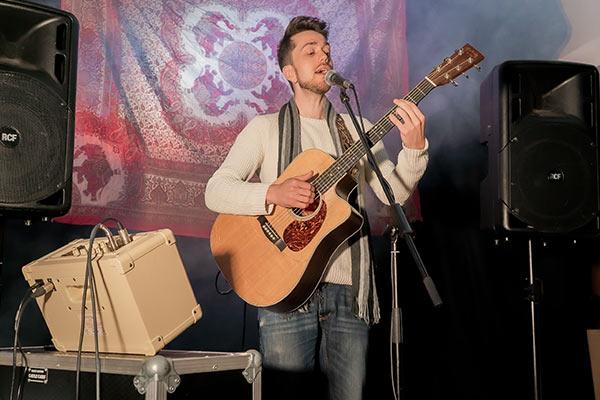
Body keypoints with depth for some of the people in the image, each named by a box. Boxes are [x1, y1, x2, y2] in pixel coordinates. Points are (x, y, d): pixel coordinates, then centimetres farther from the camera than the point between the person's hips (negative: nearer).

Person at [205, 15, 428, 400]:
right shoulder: (266, 128, 5)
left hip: (349, 291, 3)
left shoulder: (357, 129, 13)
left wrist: (414, 148, -14)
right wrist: (273, 194, -19)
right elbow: (215, 191, -4)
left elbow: (395, 193, 3)